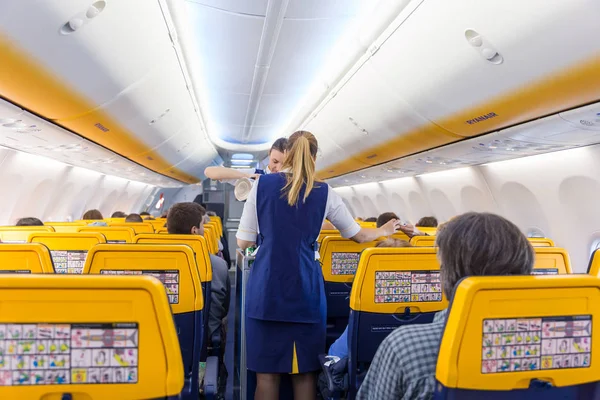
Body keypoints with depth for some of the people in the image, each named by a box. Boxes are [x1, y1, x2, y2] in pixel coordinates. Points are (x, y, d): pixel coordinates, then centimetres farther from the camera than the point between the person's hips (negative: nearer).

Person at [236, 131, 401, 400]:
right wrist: (383, 231, 34)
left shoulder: (262, 184, 0)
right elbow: (357, 235, 14)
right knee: (305, 371, 12)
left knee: (267, 371, 7)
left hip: (266, 288, 0)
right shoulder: (324, 193, 3)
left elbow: (243, 242, 1)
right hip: (305, 289, 1)